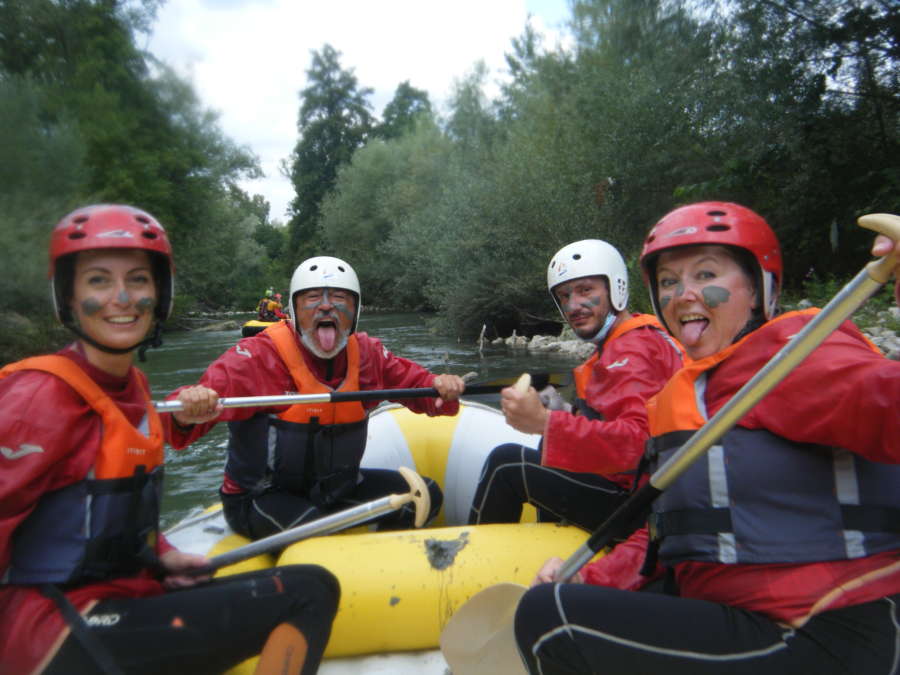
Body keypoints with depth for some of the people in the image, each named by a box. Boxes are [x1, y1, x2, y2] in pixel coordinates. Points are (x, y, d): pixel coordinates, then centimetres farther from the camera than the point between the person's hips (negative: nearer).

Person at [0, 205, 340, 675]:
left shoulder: (132, 386, 8)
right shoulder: (46, 393, -17)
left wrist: (160, 555, 6)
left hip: (128, 594, 9)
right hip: (55, 630, -8)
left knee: (308, 586, 10)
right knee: (309, 593, -19)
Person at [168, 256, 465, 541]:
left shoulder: (366, 352, -2)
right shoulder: (259, 355, -19)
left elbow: (413, 381, 3)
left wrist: (440, 387, -20)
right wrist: (187, 408, -54)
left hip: (336, 486, 6)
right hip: (259, 498, -5)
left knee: (425, 494, 1)